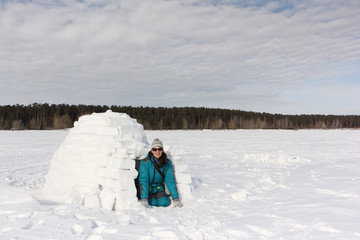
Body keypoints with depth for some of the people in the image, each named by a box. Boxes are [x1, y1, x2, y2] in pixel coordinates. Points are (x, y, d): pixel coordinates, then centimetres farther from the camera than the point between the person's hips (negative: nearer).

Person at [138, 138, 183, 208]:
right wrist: (144, 199, -36)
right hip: (146, 188, -3)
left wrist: (176, 198, -21)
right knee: (153, 202, -27)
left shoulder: (167, 163, -8)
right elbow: (143, 180, -25)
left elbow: (170, 180, -11)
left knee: (165, 202, -22)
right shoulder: (145, 163, -19)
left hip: (158, 187, 3)